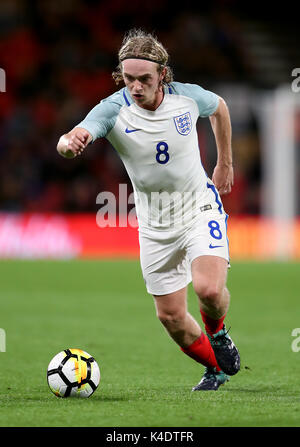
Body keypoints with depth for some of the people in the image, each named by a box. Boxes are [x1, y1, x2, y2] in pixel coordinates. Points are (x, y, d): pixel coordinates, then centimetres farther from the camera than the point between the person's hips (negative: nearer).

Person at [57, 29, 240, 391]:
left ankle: (216, 331, 11)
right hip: (154, 222, 1)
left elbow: (219, 107, 12)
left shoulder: (187, 96, -13)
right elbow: (68, 141, -37)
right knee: (171, 316, 4)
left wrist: (225, 164, 17)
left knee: (209, 289, -24)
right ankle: (215, 368, 32)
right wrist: (70, 142, -62)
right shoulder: (113, 109, -19)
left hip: (200, 206, -1)